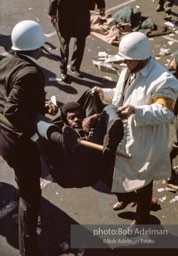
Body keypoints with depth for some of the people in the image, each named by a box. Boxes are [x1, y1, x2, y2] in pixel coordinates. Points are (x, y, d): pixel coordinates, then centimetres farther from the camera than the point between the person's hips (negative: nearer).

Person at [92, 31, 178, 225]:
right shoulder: (129, 70, 0)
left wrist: (136, 110, -40)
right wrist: (105, 93, -1)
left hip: (143, 141, -8)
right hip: (123, 135, 8)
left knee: (142, 180, 12)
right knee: (122, 170, 29)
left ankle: (142, 218, 36)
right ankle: (125, 197, 58)